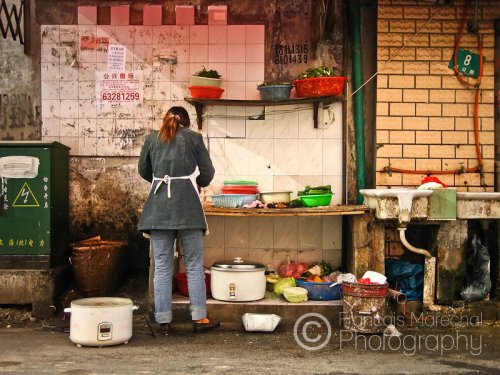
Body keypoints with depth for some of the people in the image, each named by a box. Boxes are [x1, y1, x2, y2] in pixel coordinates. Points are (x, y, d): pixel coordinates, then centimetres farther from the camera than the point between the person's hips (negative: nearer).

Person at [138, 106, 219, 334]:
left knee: (162, 266, 5)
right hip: (188, 207, -2)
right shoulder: (193, 137, 6)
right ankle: (199, 318, 5)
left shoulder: (152, 138, 12)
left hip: (158, 207, 2)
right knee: (194, 265, 4)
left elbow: (143, 170, 21)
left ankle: (163, 320, 6)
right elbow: (207, 172, 6)